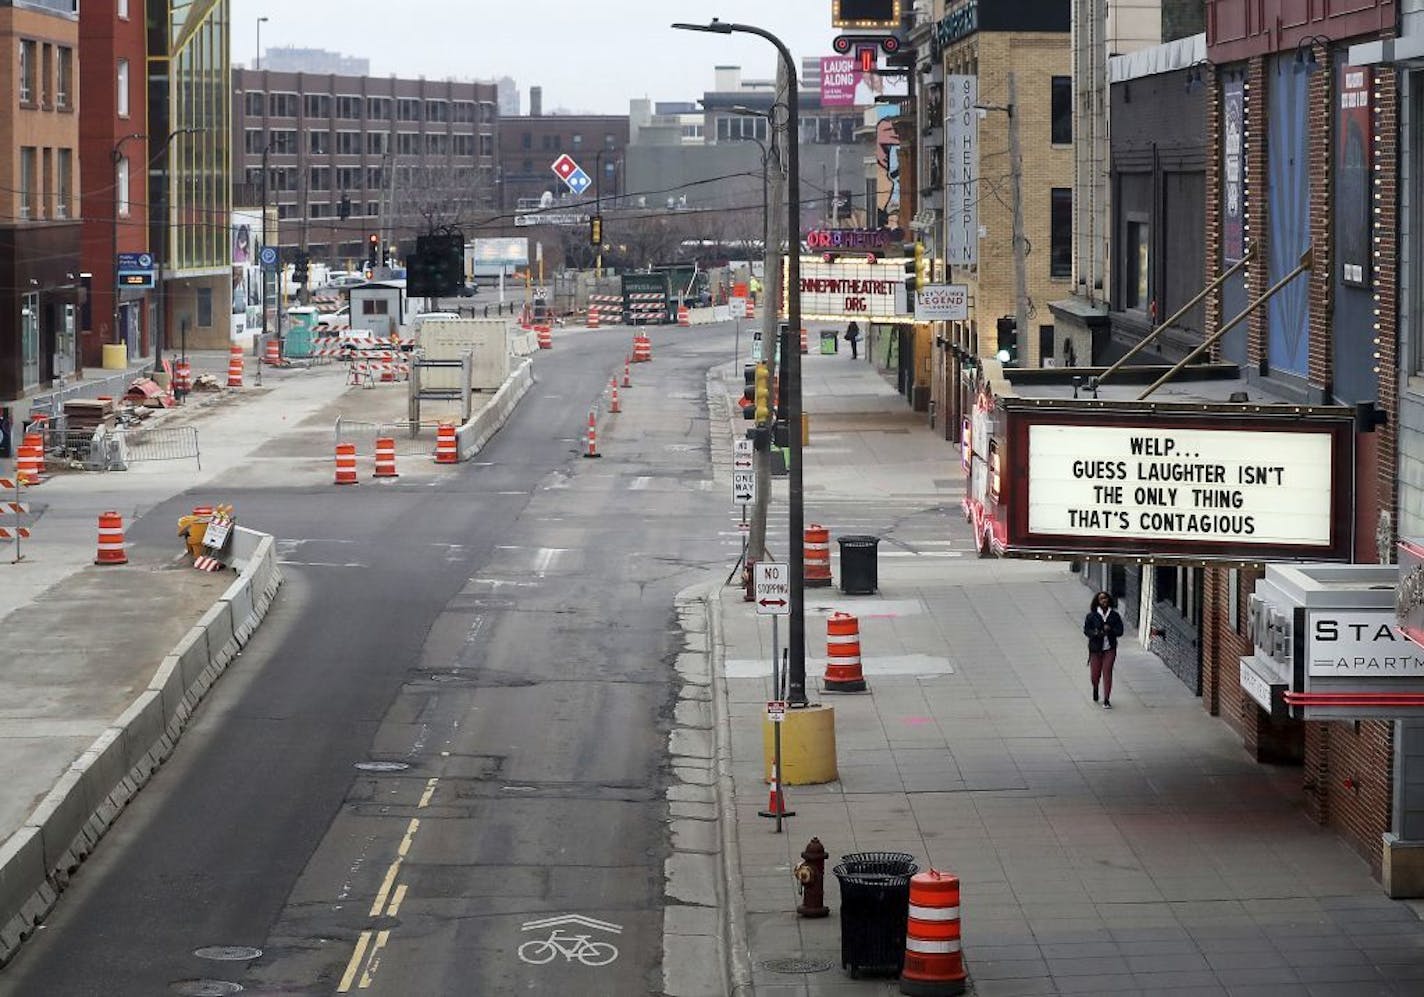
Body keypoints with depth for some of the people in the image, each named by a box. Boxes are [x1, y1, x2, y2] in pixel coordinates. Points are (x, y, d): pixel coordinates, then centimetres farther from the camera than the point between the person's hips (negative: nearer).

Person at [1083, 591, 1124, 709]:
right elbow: (1086, 630, -2)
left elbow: (1120, 631, 1)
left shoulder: (1114, 615, 1)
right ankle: (1095, 689, 41)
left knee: (1107, 672, -8)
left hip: (1110, 648, 0)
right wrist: (1095, 633, -22)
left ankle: (1106, 700, -2)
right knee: (1095, 674, 4)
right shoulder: (1092, 616, -2)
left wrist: (1110, 630, -18)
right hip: (1095, 648, 0)